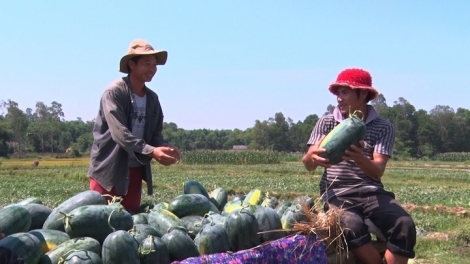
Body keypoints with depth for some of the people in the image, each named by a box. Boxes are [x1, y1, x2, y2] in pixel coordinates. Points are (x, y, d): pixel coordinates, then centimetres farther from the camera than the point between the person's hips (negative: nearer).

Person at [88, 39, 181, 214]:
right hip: (108, 169, -7)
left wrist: (164, 147, -16)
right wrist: (151, 152, -34)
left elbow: (155, 134, 9)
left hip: (135, 170, 7)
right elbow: (120, 133, -24)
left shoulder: (152, 98, 9)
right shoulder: (114, 92, -13)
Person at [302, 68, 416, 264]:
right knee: (351, 225, -35)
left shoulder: (384, 127, 4)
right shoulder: (326, 123, 6)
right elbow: (308, 165, -4)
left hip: (372, 192, 1)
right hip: (337, 193, -1)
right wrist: (312, 157, -31)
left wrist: (360, 158, -31)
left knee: (404, 224, -28)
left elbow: (377, 171, -7)